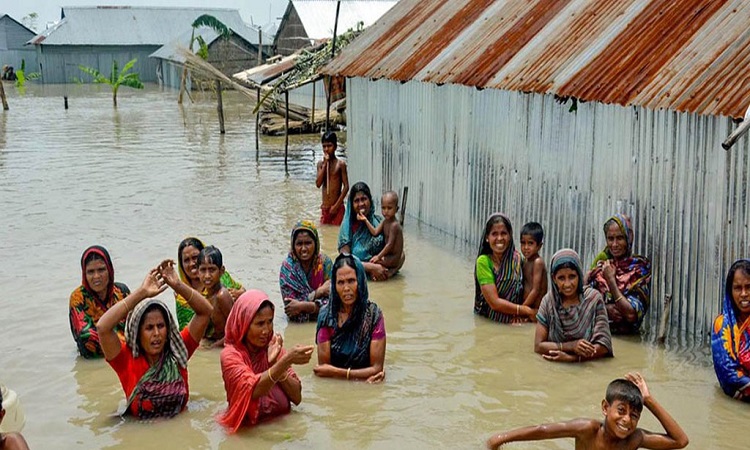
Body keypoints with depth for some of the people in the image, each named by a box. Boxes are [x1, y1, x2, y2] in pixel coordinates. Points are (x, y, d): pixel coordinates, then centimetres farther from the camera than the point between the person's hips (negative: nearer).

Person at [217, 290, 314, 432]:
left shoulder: (273, 348, 4)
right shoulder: (230, 354, -8)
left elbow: (297, 397, -2)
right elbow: (253, 389, -25)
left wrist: (275, 362, -12)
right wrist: (287, 360, -34)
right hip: (248, 428, -3)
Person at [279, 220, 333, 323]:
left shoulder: (325, 262, -6)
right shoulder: (287, 267, -9)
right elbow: (290, 306, -14)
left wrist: (303, 306, -22)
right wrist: (319, 292, -17)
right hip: (297, 324, 0)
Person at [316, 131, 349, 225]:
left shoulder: (341, 164, -4)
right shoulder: (321, 164, 6)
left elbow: (346, 186, -7)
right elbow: (318, 184, -6)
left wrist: (336, 205, -12)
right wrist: (325, 164, -9)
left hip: (337, 207, -4)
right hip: (324, 207, 4)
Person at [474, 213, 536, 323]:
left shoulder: (517, 258, 1)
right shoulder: (484, 261, -11)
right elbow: (494, 303, -15)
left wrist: (519, 313, -12)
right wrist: (528, 311, -13)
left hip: (514, 321, 4)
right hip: (487, 321, -3)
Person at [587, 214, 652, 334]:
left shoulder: (641, 267, -5)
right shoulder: (602, 259, 8)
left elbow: (631, 314, -13)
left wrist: (611, 280, -13)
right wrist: (605, 308, -11)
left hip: (624, 336, -4)